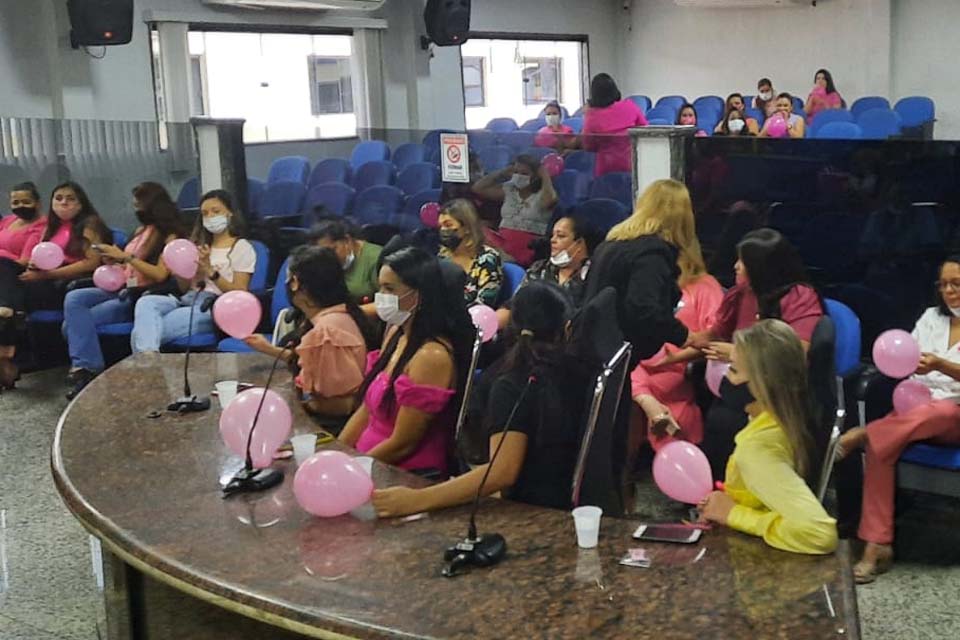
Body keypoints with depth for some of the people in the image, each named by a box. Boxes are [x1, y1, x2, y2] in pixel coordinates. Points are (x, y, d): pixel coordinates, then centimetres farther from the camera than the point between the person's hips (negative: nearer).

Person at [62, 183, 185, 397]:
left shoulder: (170, 237, -6)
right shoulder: (143, 230, 17)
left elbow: (160, 275, -17)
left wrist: (125, 256, -15)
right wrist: (114, 262, 1)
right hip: (122, 289, 8)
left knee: (75, 321, -21)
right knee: (73, 299, -18)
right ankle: (84, 368, -22)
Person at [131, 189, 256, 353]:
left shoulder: (242, 248, 7)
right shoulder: (201, 245, 27)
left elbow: (240, 294, -4)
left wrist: (211, 272, -17)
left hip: (215, 308, -6)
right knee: (146, 302, -29)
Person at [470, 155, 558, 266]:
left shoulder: (541, 194, 2)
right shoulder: (508, 189, 17)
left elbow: (550, 200, -24)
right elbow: (478, 188, 13)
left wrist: (545, 176, -7)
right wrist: (503, 173, 14)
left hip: (529, 248, -5)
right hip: (503, 244, 5)